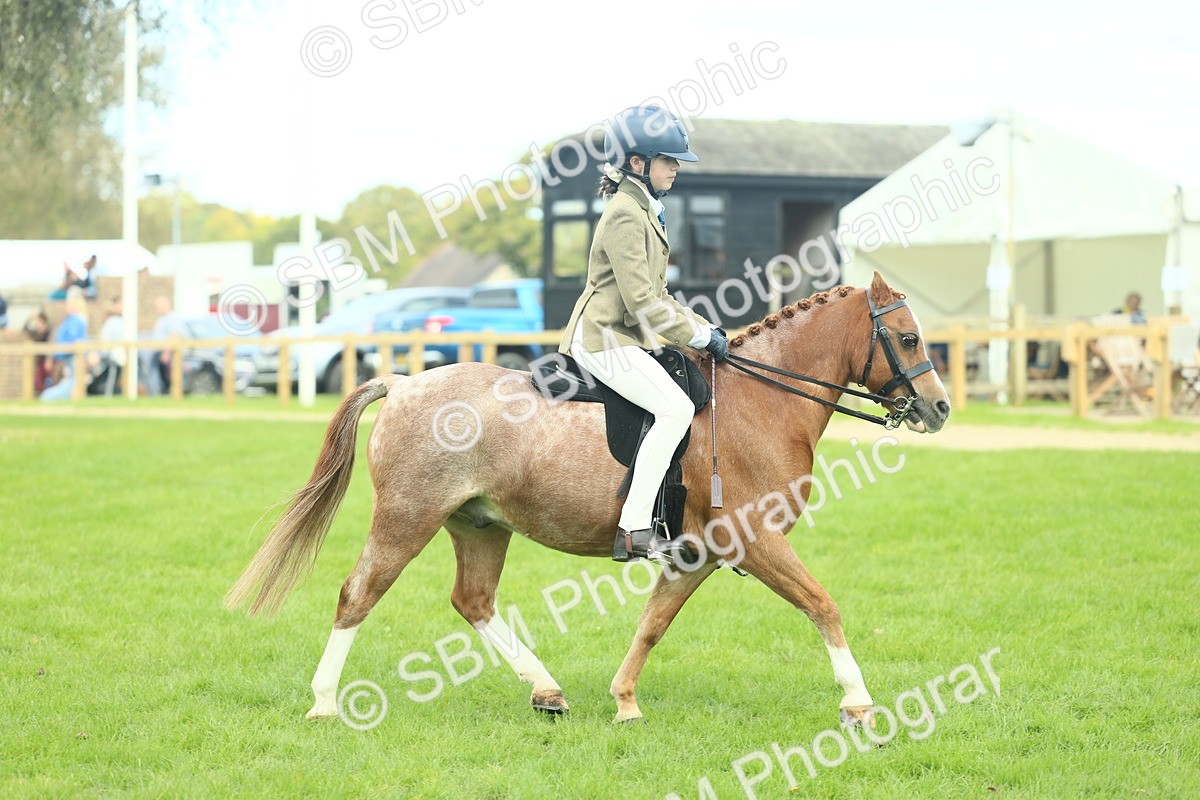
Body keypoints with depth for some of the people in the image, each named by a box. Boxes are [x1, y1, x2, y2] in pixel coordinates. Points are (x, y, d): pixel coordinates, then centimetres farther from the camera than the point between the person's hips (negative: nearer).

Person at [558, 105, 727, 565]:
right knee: (675, 407, -26)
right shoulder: (625, 215, -15)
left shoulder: (646, 212, 17)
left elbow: (656, 297, 24)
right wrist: (700, 337, -15)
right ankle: (634, 531, -29)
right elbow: (642, 302, -21)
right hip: (604, 339, -11)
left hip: (627, 339, 11)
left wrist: (704, 328, 13)